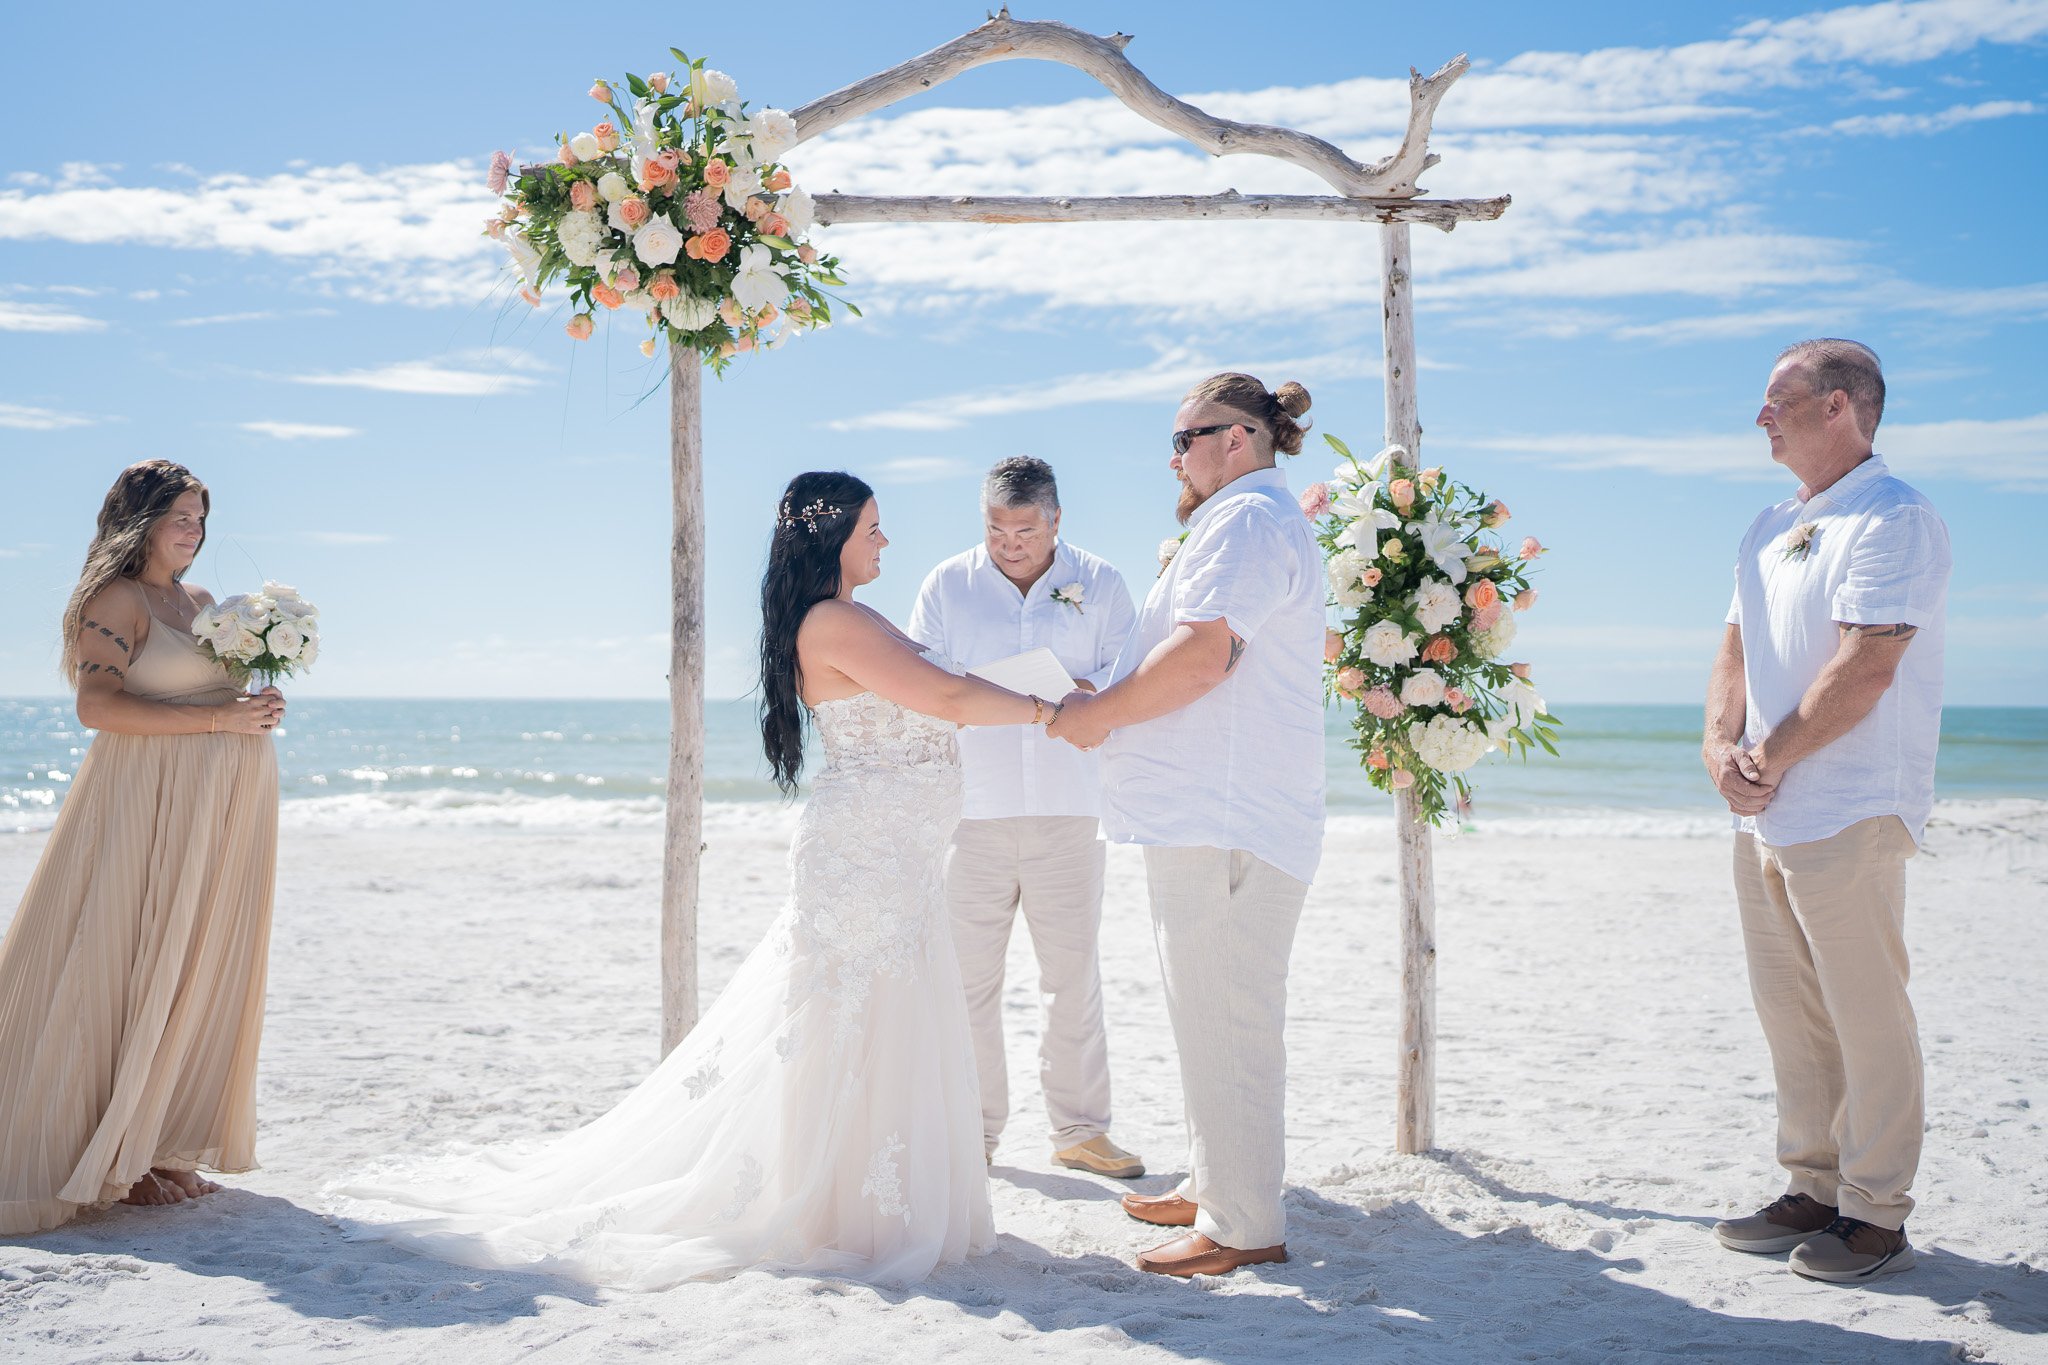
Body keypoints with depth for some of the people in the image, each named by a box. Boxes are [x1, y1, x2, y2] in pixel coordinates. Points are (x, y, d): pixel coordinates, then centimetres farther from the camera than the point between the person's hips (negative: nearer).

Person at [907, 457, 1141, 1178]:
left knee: (1074, 976, 5)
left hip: (1068, 809, 0)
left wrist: (1077, 689, -20)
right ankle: (974, 1130, 15)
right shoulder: (947, 584, 8)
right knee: (970, 976, 2)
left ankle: (1080, 1129, 18)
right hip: (972, 811, 0)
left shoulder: (1101, 585, 8)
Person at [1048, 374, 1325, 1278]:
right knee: (1212, 1014, 16)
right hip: (1208, 818, 11)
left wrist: (1094, 713, -12)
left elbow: (1200, 656, -23)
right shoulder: (1246, 521, 25)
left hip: (1227, 821, -11)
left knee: (1224, 1020, -7)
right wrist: (1110, 708, 17)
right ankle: (1214, 1185, 27)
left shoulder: (1247, 520, -10)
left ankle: (1244, 1226, -1)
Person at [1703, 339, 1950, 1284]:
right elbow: (1736, 653, 16)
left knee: (1866, 1015, -1)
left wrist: (1768, 760, -12)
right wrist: (1719, 746, -2)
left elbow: (1864, 672, -18)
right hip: (1765, 817, 8)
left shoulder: (1895, 519, -9)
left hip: (1850, 815, -8)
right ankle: (1814, 1190, 24)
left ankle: (1876, 1215, 9)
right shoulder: (1769, 530, 18)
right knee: (1788, 1011, 13)